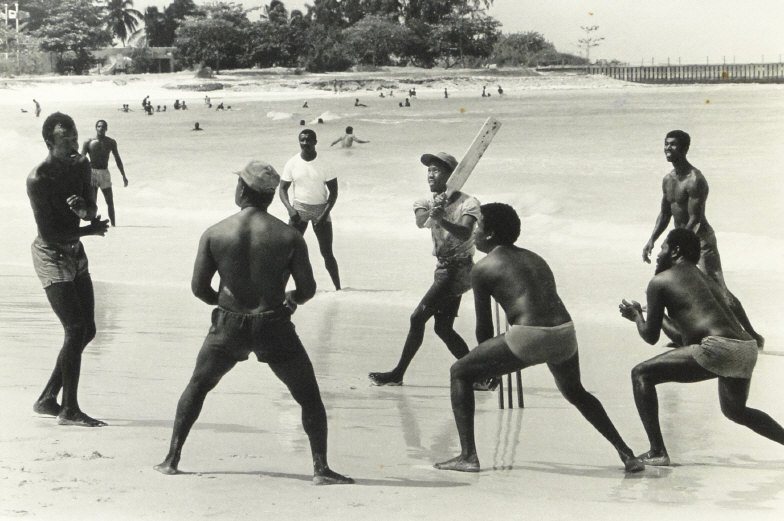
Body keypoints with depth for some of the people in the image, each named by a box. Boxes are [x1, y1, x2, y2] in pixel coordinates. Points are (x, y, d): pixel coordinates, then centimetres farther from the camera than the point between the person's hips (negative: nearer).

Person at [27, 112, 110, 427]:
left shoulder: (81, 166, 1)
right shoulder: (38, 179, -21)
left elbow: (92, 210, 1)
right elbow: (49, 234, -21)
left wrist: (84, 209, -23)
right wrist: (91, 230, -11)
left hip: (75, 253, 8)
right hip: (51, 257, -8)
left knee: (87, 330, 8)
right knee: (76, 330, -14)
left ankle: (47, 399, 18)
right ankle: (69, 410, -7)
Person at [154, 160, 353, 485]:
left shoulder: (214, 234, -4)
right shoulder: (289, 237, -7)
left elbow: (199, 288, 0)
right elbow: (308, 290, -4)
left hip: (229, 326, 2)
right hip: (273, 326, -1)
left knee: (196, 388, 22)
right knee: (309, 397, 11)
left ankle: (172, 459, 24)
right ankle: (321, 468, 5)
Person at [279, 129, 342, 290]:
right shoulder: (292, 163, -3)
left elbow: (333, 191, -5)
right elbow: (283, 188, 1)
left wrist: (325, 214, -15)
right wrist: (290, 209, -16)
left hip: (321, 209, -1)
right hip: (299, 209, 1)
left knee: (327, 253, -2)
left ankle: (338, 289, 6)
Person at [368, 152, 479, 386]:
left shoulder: (467, 203, -12)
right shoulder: (427, 203, 5)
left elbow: (464, 234, -30)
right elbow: (420, 221, -19)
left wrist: (442, 220, -48)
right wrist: (432, 214, -42)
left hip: (458, 268, -8)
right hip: (443, 268, 8)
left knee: (418, 317, -12)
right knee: (443, 328, 8)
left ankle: (398, 374, -3)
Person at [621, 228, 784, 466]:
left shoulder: (659, 282, 9)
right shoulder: (706, 279, 30)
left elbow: (651, 337, 12)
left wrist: (637, 316, 30)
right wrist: (660, 315, 49)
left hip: (717, 349, -8)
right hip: (747, 349, 8)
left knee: (641, 374, 5)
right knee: (735, 411, 34)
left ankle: (657, 452, -2)